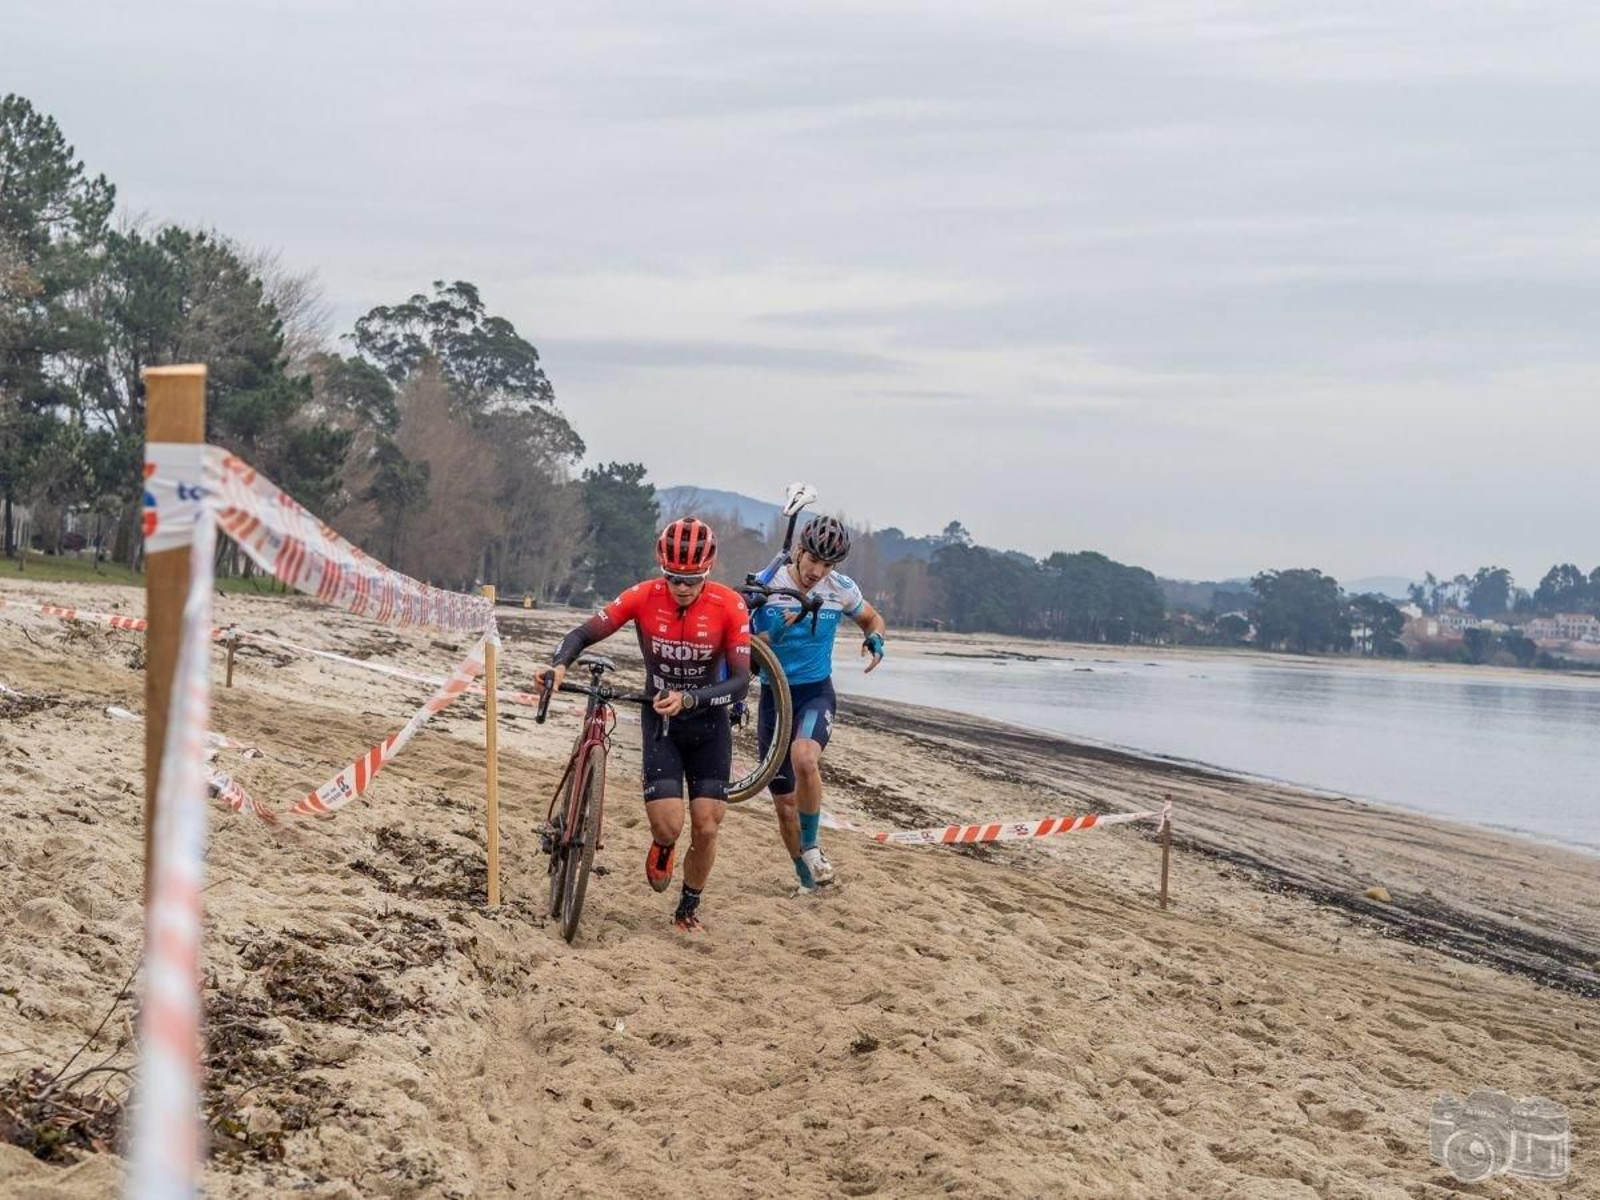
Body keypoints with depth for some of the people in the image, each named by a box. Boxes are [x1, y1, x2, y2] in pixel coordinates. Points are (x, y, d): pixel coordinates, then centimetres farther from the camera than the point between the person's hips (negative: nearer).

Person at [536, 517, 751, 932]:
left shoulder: (730, 606, -19)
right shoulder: (644, 597, -17)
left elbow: (741, 681, -23)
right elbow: (584, 634, -14)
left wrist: (689, 699, -37)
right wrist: (558, 665, -35)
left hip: (708, 721, 0)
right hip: (660, 719, 0)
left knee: (706, 829, -4)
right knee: (668, 826, -15)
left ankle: (689, 906, 23)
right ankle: (662, 848, 24)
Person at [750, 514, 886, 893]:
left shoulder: (841, 589, -5)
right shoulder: (765, 584, -11)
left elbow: (872, 618, 14)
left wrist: (875, 640, -9)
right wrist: (778, 628, -30)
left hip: (816, 692, -1)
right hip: (774, 695, 1)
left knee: (804, 758, -34)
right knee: (785, 803, 5)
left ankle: (811, 846, -13)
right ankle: (806, 876, 28)